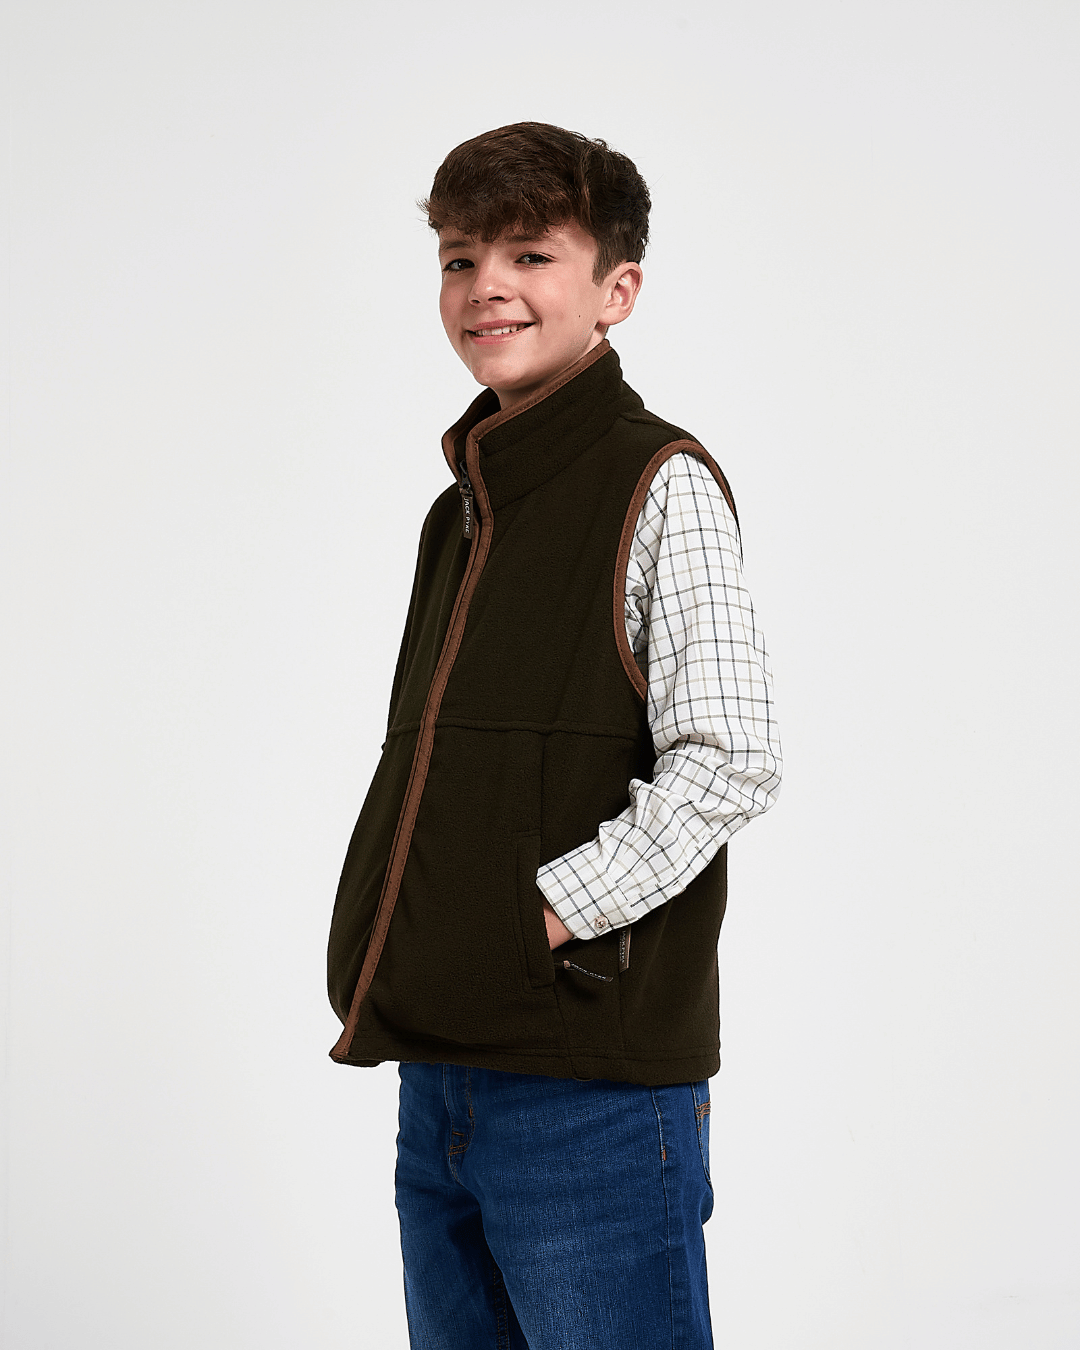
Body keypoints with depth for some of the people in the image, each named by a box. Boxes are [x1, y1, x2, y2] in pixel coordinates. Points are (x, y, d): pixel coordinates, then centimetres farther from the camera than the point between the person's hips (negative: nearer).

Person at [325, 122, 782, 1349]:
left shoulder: (660, 488, -8)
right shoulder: (461, 514, 16)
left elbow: (728, 765, -17)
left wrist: (541, 917, -18)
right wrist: (393, 946, 6)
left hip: (594, 1094, -8)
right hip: (436, 1083, 8)